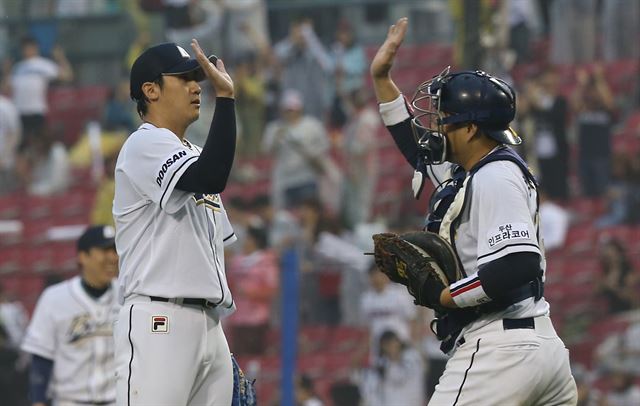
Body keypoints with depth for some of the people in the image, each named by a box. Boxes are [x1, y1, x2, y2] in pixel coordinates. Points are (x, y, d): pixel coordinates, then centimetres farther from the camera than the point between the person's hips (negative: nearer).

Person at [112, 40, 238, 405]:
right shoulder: (145, 144, -5)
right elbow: (212, 178, -23)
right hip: (159, 324, -9)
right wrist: (225, 95, -21)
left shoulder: (194, 157, 24)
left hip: (209, 325, 9)